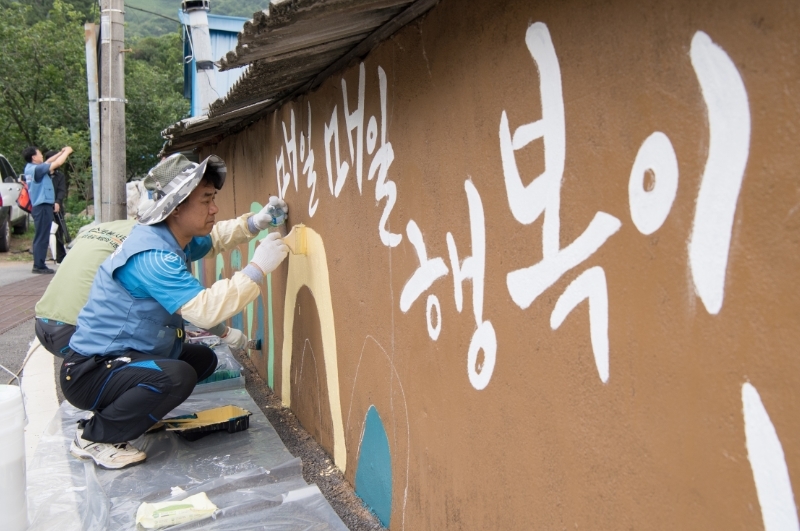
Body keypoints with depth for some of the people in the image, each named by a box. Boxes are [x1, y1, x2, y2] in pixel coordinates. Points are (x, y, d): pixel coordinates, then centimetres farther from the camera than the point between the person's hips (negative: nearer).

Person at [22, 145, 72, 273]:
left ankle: (38, 264, 18)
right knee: (42, 237, -7)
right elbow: (57, 163, -14)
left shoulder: (30, 168, 11)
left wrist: (61, 152, 21)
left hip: (39, 206, 10)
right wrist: (67, 152, 0)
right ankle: (39, 265, -5)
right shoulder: (36, 169, -16)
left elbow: (48, 162, 24)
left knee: (40, 237, 13)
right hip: (43, 206, -10)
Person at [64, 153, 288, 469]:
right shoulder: (151, 256, -29)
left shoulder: (171, 239, 2)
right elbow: (205, 309, -38)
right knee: (177, 376, -33)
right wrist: (258, 268, -32)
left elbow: (214, 238, 20)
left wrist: (255, 223, 2)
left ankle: (123, 409, 18)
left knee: (203, 359, 17)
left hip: (119, 357, 10)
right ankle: (93, 437, -8)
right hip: (89, 372, -10)